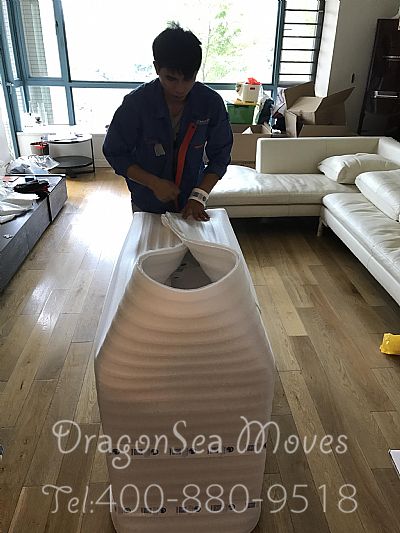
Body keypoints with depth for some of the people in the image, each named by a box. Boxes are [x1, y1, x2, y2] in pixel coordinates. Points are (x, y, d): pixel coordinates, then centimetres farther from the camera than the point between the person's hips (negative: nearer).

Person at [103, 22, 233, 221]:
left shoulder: (211, 102, -16)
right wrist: (154, 183, -23)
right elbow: (114, 152, -12)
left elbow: (219, 154, -7)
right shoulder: (136, 102, -20)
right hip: (147, 205, -1)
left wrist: (199, 196, -19)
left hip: (190, 204, 1)